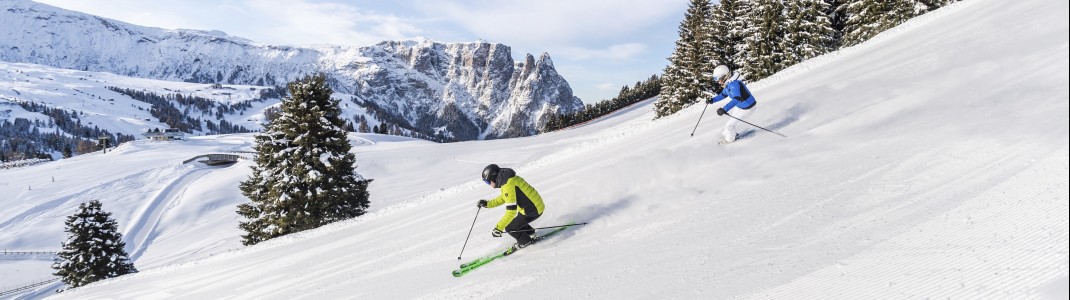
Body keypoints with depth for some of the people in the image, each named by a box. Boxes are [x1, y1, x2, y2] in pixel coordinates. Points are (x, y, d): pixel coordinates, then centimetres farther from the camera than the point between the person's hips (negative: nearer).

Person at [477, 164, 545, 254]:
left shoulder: (508, 185, -25)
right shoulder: (509, 178, 6)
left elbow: (511, 211, -29)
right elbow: (504, 198, 24)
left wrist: (498, 228, -26)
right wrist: (487, 203, 18)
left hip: (533, 210, -9)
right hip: (537, 204, 9)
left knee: (509, 227, 1)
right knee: (514, 219, 23)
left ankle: (525, 241, 21)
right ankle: (530, 233, 36)